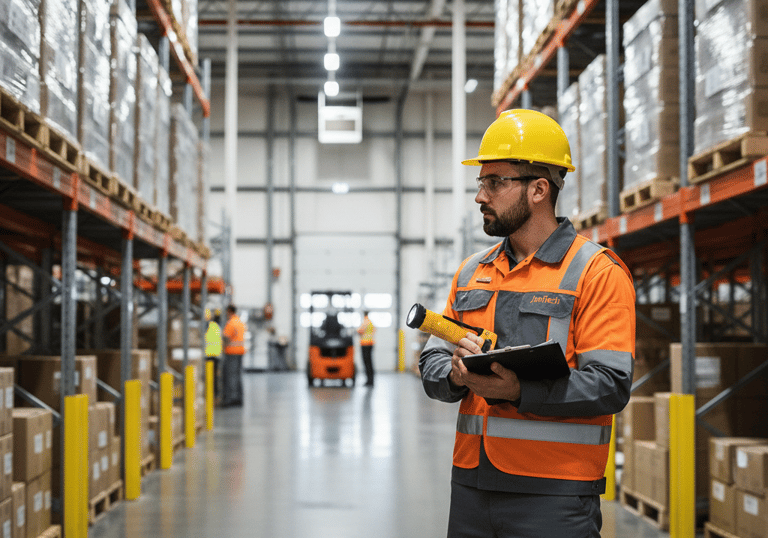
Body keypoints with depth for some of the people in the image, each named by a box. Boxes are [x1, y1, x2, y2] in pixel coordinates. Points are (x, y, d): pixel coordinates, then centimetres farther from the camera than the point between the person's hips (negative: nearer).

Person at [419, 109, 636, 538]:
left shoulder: (598, 272, -5)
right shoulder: (472, 272, 15)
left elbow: (610, 385, -13)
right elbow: (432, 362, 14)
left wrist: (520, 392, -25)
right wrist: (456, 374, -9)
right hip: (471, 484, 6)